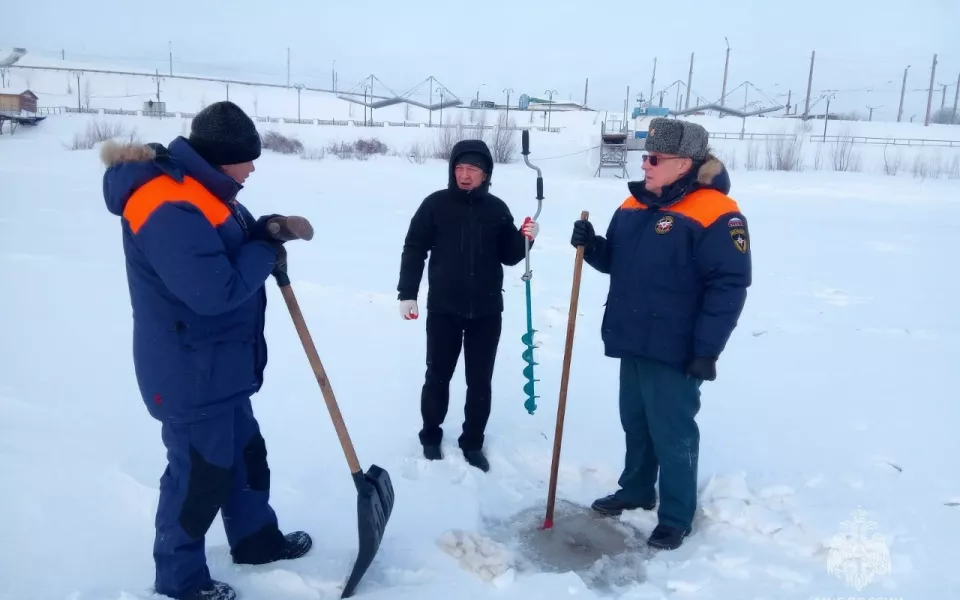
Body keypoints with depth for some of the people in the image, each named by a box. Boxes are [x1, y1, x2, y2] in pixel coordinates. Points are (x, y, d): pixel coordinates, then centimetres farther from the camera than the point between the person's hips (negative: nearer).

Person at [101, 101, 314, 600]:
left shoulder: (200, 189, 7)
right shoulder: (170, 209, -27)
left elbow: (231, 242, 17)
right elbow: (216, 290, -32)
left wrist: (266, 229, -5)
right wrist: (265, 254, -16)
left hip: (221, 366, 11)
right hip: (189, 374, -10)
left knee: (246, 453, 22)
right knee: (201, 472, 5)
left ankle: (256, 538, 42)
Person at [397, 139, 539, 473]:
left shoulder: (497, 209, 3)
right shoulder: (435, 204, -4)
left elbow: (509, 257, 8)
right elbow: (414, 249, -1)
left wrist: (525, 240, -12)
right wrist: (407, 293, -7)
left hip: (487, 311, 2)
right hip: (443, 309, -2)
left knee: (480, 382, 9)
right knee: (438, 376, 10)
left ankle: (472, 443, 24)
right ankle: (430, 437, 28)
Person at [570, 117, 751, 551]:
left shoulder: (715, 214, -16)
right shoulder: (633, 206, 8)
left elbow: (728, 287, -18)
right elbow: (613, 262, 19)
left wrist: (707, 350, -20)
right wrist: (591, 244, -3)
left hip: (675, 351, -7)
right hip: (632, 341, 8)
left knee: (673, 433, 4)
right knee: (635, 423, 20)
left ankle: (676, 517, 21)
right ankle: (636, 490, 39)